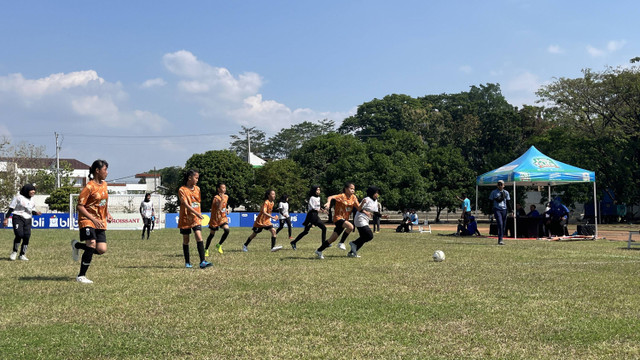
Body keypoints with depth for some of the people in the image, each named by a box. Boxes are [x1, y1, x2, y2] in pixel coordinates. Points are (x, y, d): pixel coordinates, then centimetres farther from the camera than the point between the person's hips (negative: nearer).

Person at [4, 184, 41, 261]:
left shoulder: (32, 200, 14)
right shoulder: (18, 197, -4)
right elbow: (11, 208, -3)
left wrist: (36, 213, -1)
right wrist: (6, 218, -8)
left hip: (28, 220, 6)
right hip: (18, 218, -6)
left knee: (27, 237, -3)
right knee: (19, 235, -21)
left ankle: (22, 255, 8)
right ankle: (14, 252, -1)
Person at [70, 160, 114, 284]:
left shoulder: (104, 184, 10)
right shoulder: (89, 187, -14)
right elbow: (80, 206, -16)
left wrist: (107, 214, 10)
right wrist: (93, 219, -24)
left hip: (100, 222, 7)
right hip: (87, 220, -7)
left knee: (102, 250, -5)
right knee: (92, 245, -19)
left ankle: (77, 245, 22)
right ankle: (81, 276, -5)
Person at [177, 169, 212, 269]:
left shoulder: (197, 189, 8)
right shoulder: (182, 190, -10)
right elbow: (185, 204, -21)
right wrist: (196, 213, -31)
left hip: (196, 219, 3)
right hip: (185, 218, -3)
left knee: (199, 237, -13)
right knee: (186, 240, 7)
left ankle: (202, 262, -18)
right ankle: (187, 262, 19)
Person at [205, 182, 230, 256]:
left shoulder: (226, 197, 2)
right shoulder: (216, 198, -18)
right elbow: (218, 208, -31)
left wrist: (226, 210, 2)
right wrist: (222, 199, -37)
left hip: (223, 218, 4)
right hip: (215, 219, -4)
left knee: (227, 230, -20)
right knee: (212, 234, 6)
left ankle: (219, 245, -1)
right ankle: (206, 250, 23)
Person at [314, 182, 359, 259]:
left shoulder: (353, 197, 5)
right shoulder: (342, 196, -14)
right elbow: (330, 197, -26)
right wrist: (328, 202, -46)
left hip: (345, 219, 7)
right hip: (338, 217, -7)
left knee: (333, 239, 8)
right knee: (350, 226, -33)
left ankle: (319, 251, 20)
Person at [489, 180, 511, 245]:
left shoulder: (506, 192, 12)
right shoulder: (494, 192, 4)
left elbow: (508, 202, 15)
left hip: (504, 210, 4)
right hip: (497, 209, -4)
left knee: (503, 225, 3)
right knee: (500, 224, -18)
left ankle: (501, 239, 14)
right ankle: (500, 240, -23)